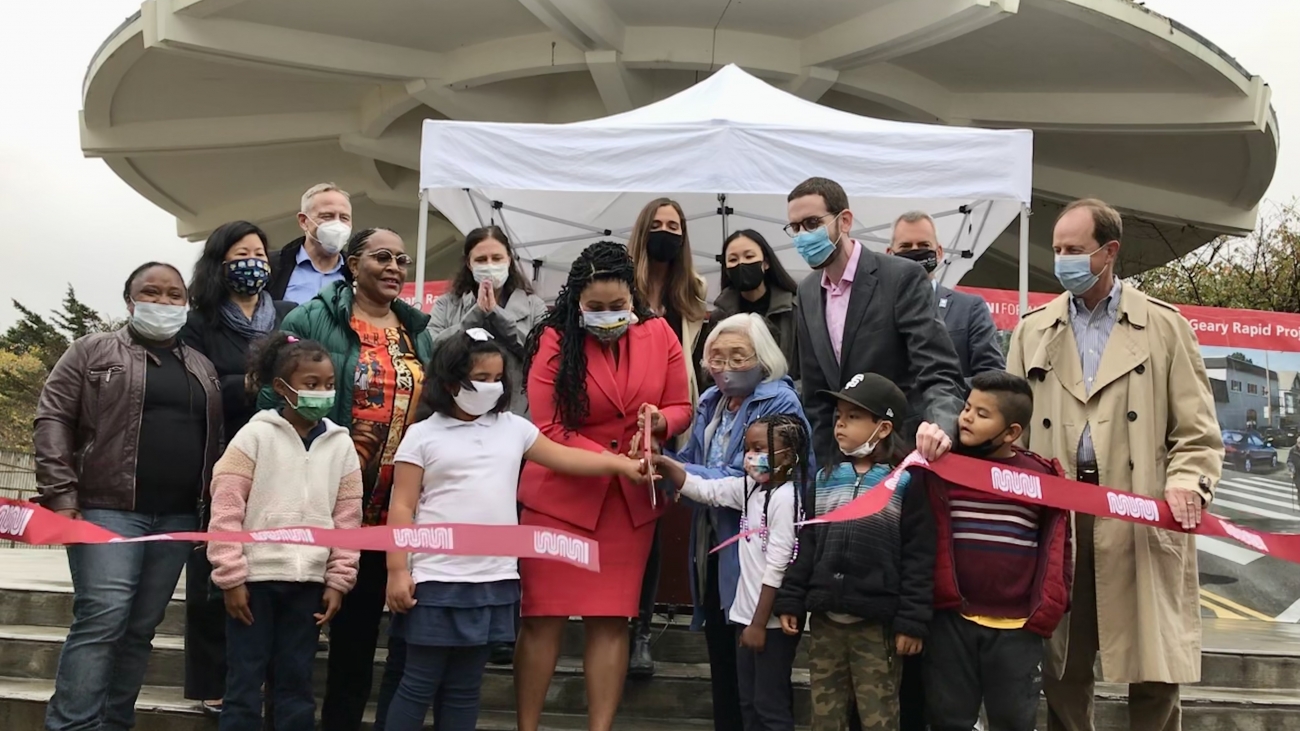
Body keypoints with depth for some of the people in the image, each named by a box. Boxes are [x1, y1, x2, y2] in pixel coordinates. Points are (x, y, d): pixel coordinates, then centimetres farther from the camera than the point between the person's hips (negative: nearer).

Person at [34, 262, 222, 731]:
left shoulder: (203, 368, 18)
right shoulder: (93, 351, 6)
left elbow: (215, 440, 15)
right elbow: (53, 420, -1)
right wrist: (60, 495, -11)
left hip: (178, 518, 4)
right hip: (108, 508, -4)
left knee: (141, 628, 5)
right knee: (103, 618, -15)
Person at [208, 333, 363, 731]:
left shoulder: (340, 444, 4)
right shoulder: (255, 435, -5)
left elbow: (347, 519, 6)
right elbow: (226, 509, -7)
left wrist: (338, 581, 2)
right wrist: (231, 577, -10)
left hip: (309, 582, 3)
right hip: (255, 578, -3)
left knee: (296, 684, 11)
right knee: (244, 682, 4)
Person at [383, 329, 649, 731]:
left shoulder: (513, 428, 8)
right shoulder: (423, 435, -3)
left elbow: (564, 457, 14)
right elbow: (402, 508, -4)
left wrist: (621, 464, 3)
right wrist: (397, 571, -9)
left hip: (494, 581, 4)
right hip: (437, 579, -4)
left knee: (464, 688, 13)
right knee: (419, 685, 4)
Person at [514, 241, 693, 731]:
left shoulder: (659, 335, 0)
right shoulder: (555, 342, -9)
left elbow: (682, 407, 7)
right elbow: (548, 430, -13)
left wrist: (661, 422, -17)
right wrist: (617, 463, -22)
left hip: (630, 499, 3)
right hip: (560, 494, -2)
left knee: (611, 620, 6)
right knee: (544, 617, 2)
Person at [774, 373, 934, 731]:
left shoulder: (906, 482, -6)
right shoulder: (825, 476, 10)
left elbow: (918, 557, -8)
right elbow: (806, 544, 12)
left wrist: (912, 621, -12)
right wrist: (790, 600, 7)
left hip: (876, 621, -5)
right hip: (824, 617, 5)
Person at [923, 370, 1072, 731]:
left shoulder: (1042, 477, -2)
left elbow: (1056, 546, 5)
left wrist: (1049, 609, 1)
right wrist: (939, 595, -3)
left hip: (1018, 629, 0)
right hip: (951, 622, 1)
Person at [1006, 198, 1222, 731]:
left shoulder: (1163, 326, 7)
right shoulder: (1033, 330, 14)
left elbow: (1197, 433, 4)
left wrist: (1186, 485, -14)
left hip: (1140, 516, -2)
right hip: (1056, 515, 2)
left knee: (1154, 673, -1)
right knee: (1061, 671, 5)